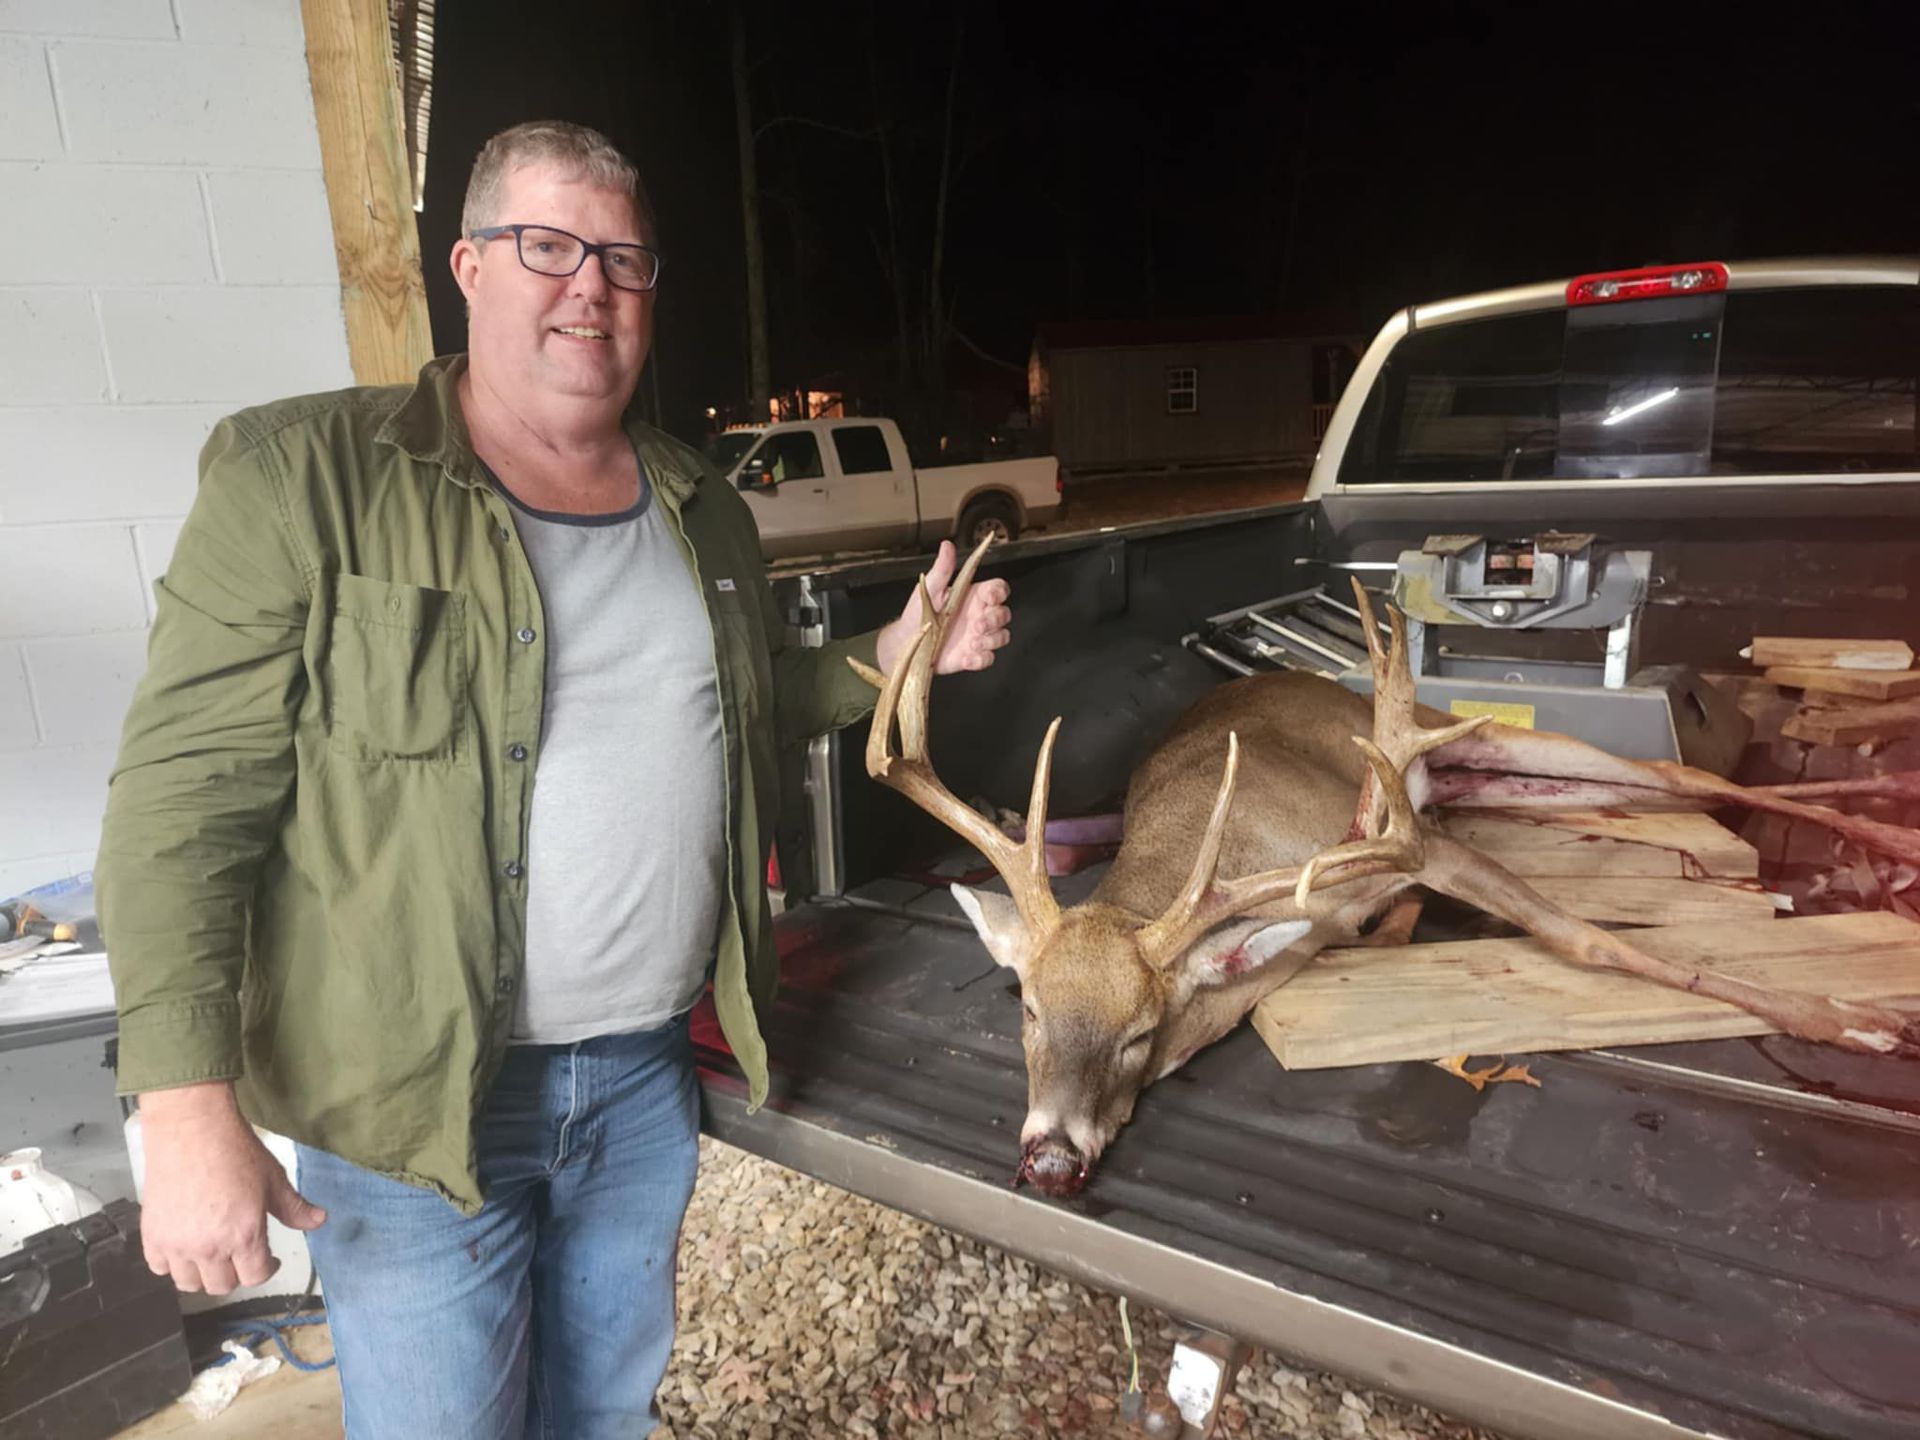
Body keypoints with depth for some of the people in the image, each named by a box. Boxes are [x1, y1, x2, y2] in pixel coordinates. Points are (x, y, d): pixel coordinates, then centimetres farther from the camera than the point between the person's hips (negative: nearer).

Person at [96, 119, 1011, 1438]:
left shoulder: (704, 512, 6)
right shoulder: (305, 480, -11)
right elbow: (184, 797, -13)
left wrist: (886, 660, 5)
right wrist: (190, 1110, -18)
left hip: (647, 1079, 5)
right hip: (414, 1099, -4)